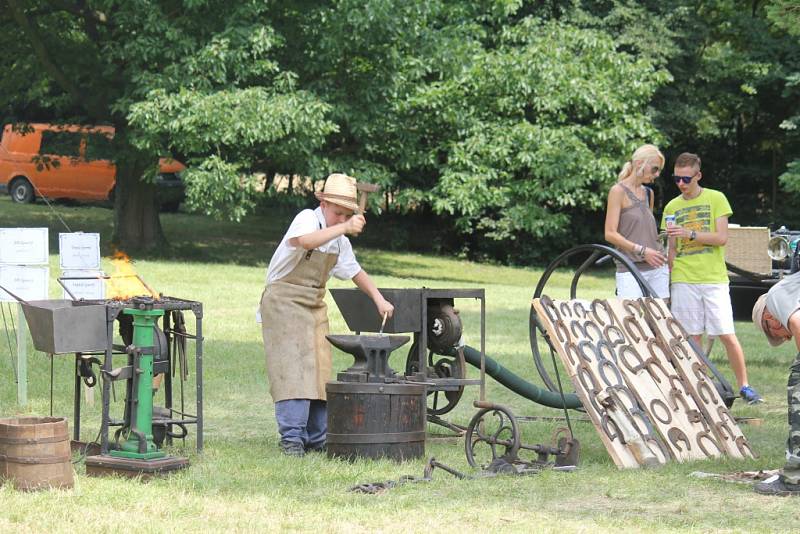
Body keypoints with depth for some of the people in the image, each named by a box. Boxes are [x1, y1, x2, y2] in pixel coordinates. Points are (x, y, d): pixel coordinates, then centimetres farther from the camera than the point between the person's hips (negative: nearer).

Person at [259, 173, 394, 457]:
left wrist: (379, 299, 14)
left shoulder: (339, 241, 11)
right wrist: (344, 228, -47)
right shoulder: (308, 219, -14)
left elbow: (355, 272, 25)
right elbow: (304, 241, -38)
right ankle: (291, 438, -17)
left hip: (315, 306, 8)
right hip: (285, 302, -8)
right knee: (293, 370, -15)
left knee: (319, 370, 5)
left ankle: (316, 438, 11)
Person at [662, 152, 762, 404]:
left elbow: (721, 238, -5)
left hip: (714, 279, -2)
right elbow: (671, 248, 15)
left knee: (727, 335, -5)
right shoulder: (672, 207, 12)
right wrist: (668, 280, 6)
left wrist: (690, 234, -16)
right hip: (683, 280, 2)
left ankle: (744, 386, 6)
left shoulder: (716, 199, 3)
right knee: (692, 336, 1)